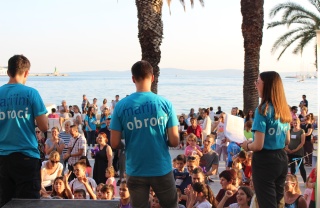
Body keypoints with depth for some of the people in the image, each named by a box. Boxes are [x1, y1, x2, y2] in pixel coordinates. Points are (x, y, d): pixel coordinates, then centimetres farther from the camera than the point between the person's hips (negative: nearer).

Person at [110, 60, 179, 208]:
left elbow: (114, 144, -5)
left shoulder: (121, 106, -6)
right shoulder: (165, 103, -8)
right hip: (161, 169, -1)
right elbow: (174, 141, -8)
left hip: (135, 171, 1)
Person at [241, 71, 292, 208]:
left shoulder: (263, 109, -17)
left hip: (265, 161, -8)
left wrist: (246, 146, -1)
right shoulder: (284, 109, 6)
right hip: (282, 159, 8)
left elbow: (258, 146, -20)